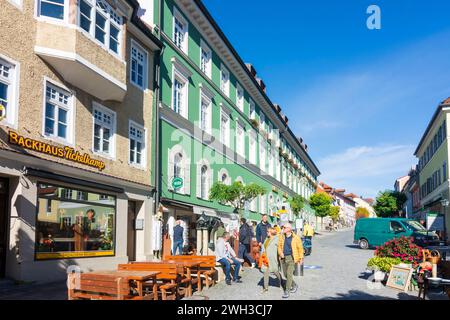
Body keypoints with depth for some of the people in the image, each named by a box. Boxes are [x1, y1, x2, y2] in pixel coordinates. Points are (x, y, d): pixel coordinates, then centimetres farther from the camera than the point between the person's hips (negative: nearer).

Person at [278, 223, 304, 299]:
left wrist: (301, 258, -3)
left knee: (289, 274, -11)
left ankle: (287, 291, -2)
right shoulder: (281, 236, 2)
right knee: (285, 274, 14)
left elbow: (300, 248, -2)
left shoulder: (296, 238, -9)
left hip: (291, 257, -5)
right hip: (283, 258, 5)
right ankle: (294, 285, 38)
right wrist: (280, 253, -6)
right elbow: (279, 246, 11)